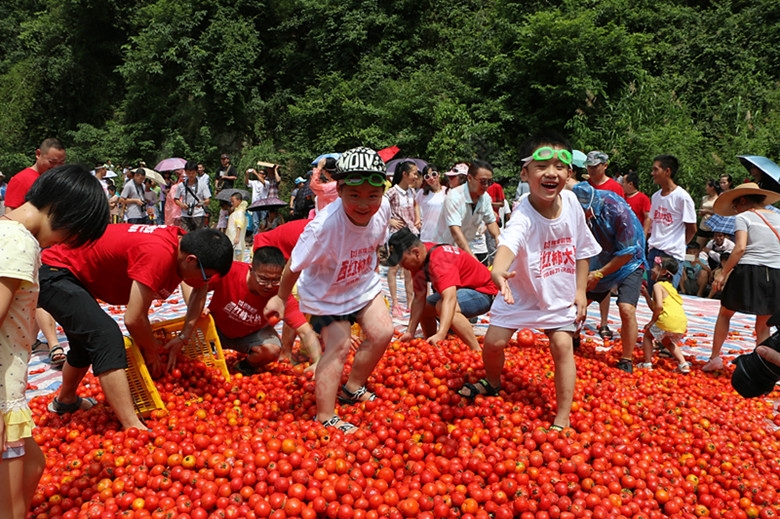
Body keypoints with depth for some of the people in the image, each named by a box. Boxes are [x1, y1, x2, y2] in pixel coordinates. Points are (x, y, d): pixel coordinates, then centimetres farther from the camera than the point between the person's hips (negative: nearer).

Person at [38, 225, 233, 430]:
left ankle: (65, 401, 52)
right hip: (55, 273, -10)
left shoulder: (184, 244, -6)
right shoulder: (158, 253, -34)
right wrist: (152, 351, -11)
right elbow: (134, 319, -32)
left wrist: (184, 335, -1)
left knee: (89, 339, 27)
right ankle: (133, 428, -28)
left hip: (74, 275, 10)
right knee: (105, 336, -25)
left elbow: (200, 289, 10)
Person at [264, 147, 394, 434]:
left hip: (362, 284, 6)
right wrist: (281, 298, -8)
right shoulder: (324, 226, -38)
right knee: (338, 346, -11)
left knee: (382, 332, 2)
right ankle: (325, 417, 2)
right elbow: (295, 265, -22)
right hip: (326, 293, -6)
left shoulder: (383, 208, -21)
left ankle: (352, 388, 24)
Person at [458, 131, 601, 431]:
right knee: (494, 341, -3)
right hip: (521, 292, -2)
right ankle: (493, 383, 32)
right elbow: (508, 243, -53)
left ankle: (563, 418, 5)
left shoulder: (571, 203, -14)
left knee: (562, 346, -8)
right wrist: (498, 271, -74)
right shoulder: (523, 216, -30)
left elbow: (581, 250, 0)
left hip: (560, 294, 3)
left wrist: (580, 290, -3)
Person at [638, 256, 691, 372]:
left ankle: (647, 364, 12)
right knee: (666, 340, 31)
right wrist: (646, 294, 27)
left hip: (668, 320, -8)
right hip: (682, 323, 8)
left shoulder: (658, 285, -2)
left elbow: (658, 306, -16)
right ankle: (683, 364, 21)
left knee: (648, 334, 15)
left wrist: (652, 321, -6)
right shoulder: (669, 286, 24)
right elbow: (654, 307, 24)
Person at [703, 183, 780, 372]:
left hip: (748, 271, -4)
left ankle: (715, 357, 14)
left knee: (725, 313, 14)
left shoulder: (743, 217, -1)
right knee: (763, 324, 11)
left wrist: (723, 273, -11)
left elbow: (740, 248, -13)